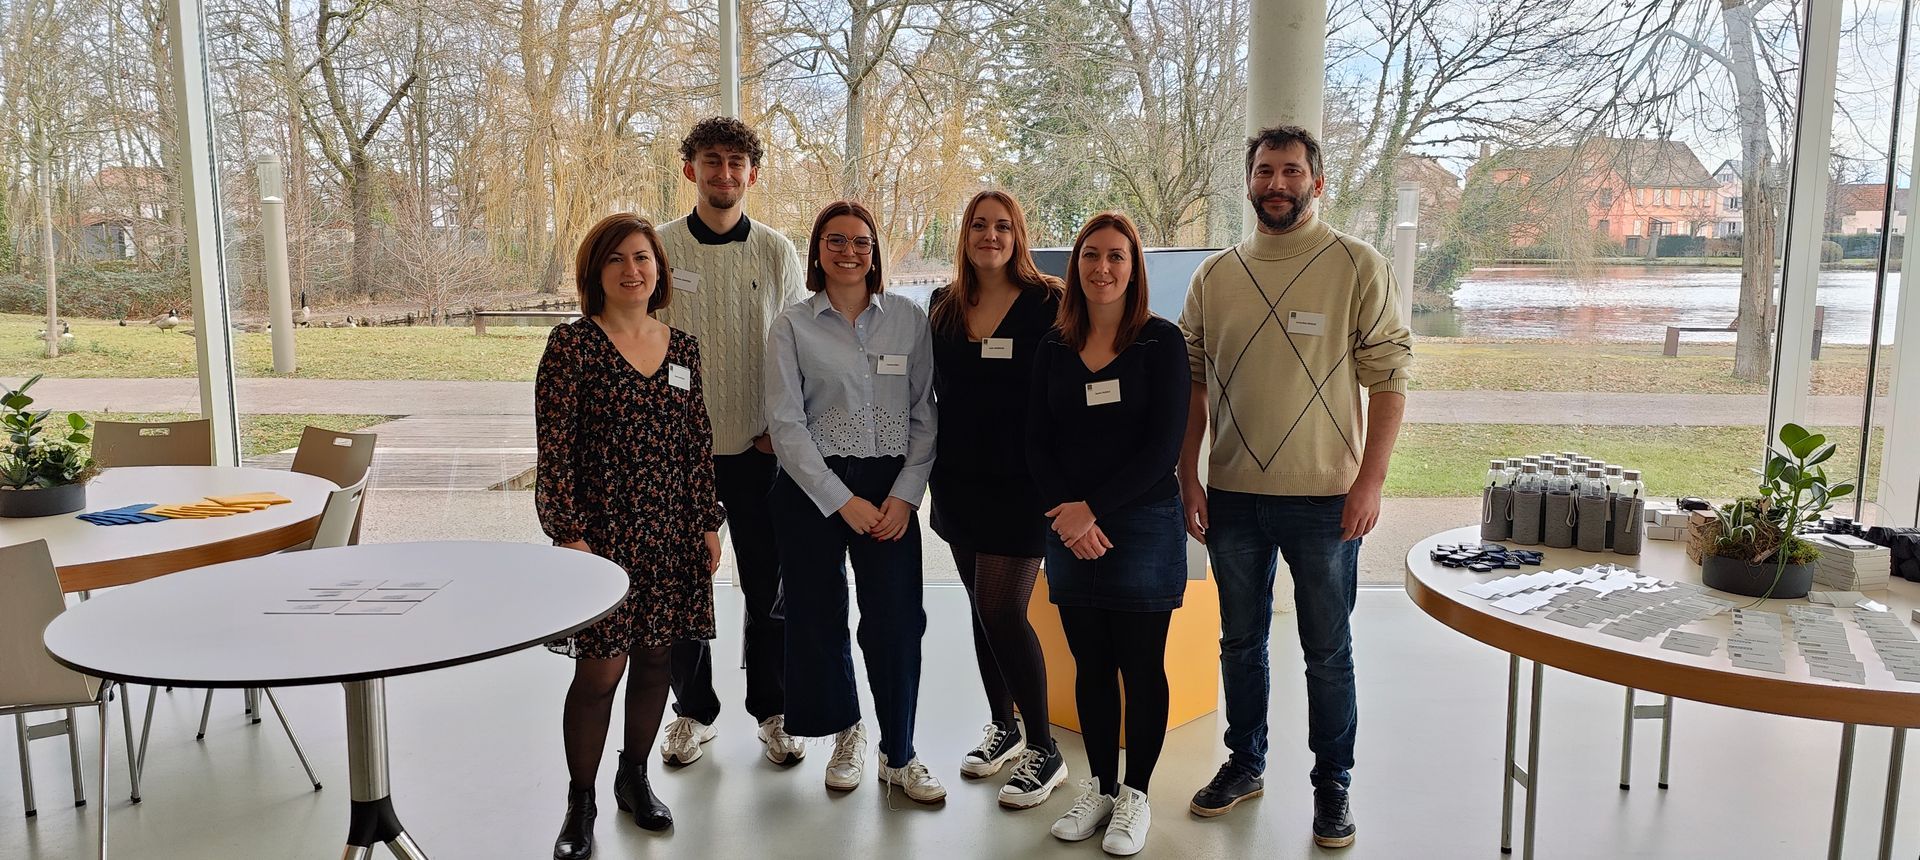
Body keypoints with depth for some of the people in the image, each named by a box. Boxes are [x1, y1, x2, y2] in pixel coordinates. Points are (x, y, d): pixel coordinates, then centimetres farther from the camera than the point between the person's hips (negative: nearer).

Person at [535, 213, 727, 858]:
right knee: (600, 670, -1)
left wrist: (709, 523, 8)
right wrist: (568, 534, -13)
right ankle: (580, 804, 18)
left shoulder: (682, 348, 7)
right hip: (600, 531, -4)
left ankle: (635, 778, 34)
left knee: (654, 659, 13)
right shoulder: (573, 344, -6)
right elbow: (554, 447, -9)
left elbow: (698, 443, 11)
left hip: (670, 533, 4)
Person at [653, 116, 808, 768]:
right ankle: (693, 710, 27)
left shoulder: (777, 253, 3)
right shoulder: (660, 248, 0)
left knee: (769, 586, 6)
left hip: (757, 447, 0)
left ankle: (772, 712, 24)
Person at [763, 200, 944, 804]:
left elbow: (924, 414, 3)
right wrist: (842, 501, -11)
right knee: (819, 619, 7)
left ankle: (899, 756, 15)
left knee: (897, 621, -3)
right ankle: (846, 732, 31)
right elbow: (786, 424, -5)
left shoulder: (908, 319, 4)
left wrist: (905, 494, -7)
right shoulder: (793, 327, 1)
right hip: (811, 491, 0)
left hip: (891, 490, 1)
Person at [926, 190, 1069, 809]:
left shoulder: (1046, 303, -7)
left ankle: (1044, 750, 6)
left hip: (1018, 484, -5)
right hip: (959, 481, 6)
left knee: (1001, 611, -9)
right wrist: (936, 465, 11)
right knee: (983, 608, 14)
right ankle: (1002, 727, 30)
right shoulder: (944, 305, 9)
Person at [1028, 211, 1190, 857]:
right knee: (1090, 666, 11)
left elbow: (1162, 447, -11)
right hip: (1070, 531, 3)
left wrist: (1093, 507, -14)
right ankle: (1100, 787, 26)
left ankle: (1136, 795, 20)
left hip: (1143, 525, -3)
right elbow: (1037, 444, 4)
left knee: (1141, 666, 5)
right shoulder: (1054, 349, 7)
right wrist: (1068, 514, -11)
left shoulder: (1161, 342, -4)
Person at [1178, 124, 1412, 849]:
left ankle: (1332, 785, 25)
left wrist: (1370, 481, -12)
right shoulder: (1216, 275, 6)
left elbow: (1389, 380, -5)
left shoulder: (1358, 267, -4)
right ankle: (1245, 763, 34)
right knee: (1241, 642, 16)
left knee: (1328, 653, 8)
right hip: (1232, 495, 3)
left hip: (1323, 496, -3)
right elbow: (1193, 384, 9)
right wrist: (1188, 477, 3)